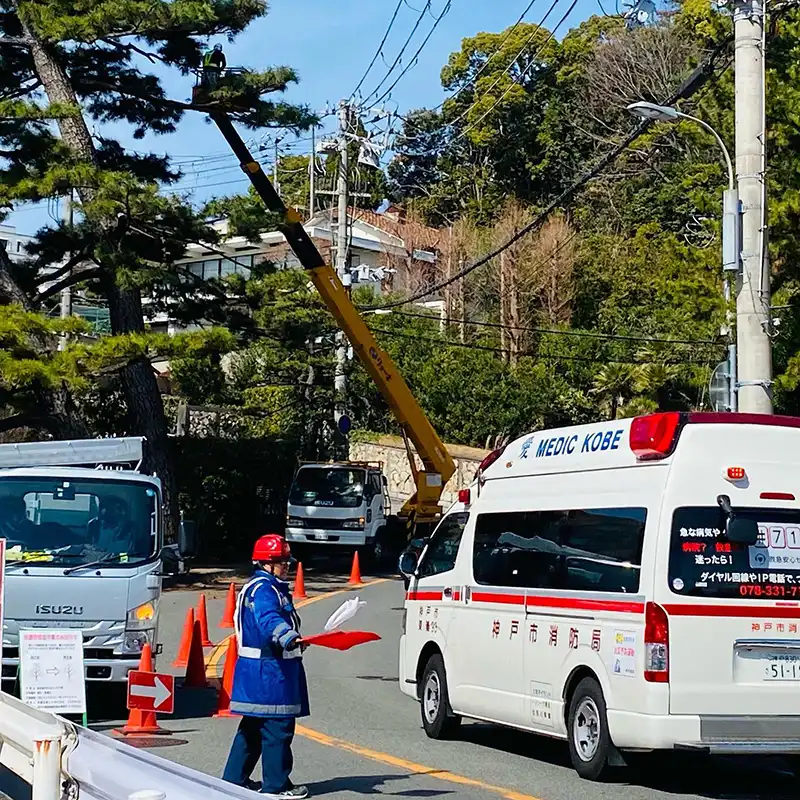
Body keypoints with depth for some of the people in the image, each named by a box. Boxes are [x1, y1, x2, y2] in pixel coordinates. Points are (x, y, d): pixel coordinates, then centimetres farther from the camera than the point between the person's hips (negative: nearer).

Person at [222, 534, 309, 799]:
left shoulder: (269, 588, 19)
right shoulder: (263, 590, -16)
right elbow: (270, 620, -35)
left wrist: (292, 641, 47)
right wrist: (289, 638, -51)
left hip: (257, 668, 11)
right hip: (270, 669, -11)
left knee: (254, 725, 16)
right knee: (277, 726, -5)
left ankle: (235, 778, 22)